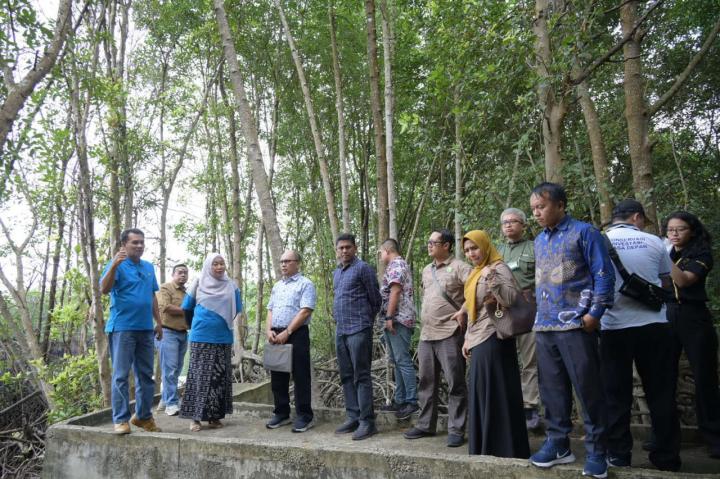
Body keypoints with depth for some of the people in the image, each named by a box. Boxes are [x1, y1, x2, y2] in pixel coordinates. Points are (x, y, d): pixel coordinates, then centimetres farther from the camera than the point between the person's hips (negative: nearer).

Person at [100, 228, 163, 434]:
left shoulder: (149, 267, 14)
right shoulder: (117, 264, -4)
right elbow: (104, 289, -19)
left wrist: (158, 322, 16)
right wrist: (114, 265, -32)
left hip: (145, 328, 6)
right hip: (122, 328, -6)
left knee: (146, 375, 11)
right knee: (121, 375, -2)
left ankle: (143, 416, 22)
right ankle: (121, 419, 5)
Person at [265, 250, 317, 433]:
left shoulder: (305, 284, -4)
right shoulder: (277, 286, 19)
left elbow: (305, 311, -14)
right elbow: (270, 310, 18)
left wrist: (287, 332, -17)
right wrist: (269, 330, 0)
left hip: (297, 334, -7)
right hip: (277, 336, 7)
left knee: (300, 376, -2)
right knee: (278, 376, 11)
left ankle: (304, 417, 5)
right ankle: (281, 414, 22)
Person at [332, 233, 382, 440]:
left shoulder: (363, 268, -7)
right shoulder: (336, 272, 16)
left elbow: (375, 299, -3)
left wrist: (365, 321, 7)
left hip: (358, 330, -8)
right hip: (340, 330, 8)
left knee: (361, 376, -6)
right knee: (347, 376, 11)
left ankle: (367, 421, 0)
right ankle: (353, 417, 19)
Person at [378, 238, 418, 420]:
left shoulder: (395, 265, -8)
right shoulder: (400, 265, 24)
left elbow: (395, 292, -19)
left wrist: (389, 317, -20)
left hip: (397, 319, -11)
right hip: (398, 320, 11)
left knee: (403, 361, -9)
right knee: (397, 361, 12)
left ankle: (412, 401, -6)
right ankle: (400, 400, 16)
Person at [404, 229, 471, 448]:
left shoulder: (458, 267, -7)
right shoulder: (426, 270, 17)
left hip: (449, 334, -8)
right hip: (426, 334, 8)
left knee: (455, 383, -1)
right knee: (426, 381, 13)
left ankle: (456, 430, 7)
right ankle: (425, 425, 25)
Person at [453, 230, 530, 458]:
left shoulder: (498, 268, -9)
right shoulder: (476, 273, 17)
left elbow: (511, 299, -22)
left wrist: (492, 278, -30)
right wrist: (468, 339, 19)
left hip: (493, 339, -9)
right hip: (479, 341, 9)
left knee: (497, 393, -3)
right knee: (481, 394, 13)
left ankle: (505, 448, 7)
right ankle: (485, 446, 23)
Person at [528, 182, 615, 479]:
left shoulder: (583, 232, -3)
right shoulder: (539, 241, 16)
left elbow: (603, 274, -7)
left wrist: (594, 313, -12)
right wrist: (540, 312, 16)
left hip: (574, 325, -6)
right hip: (543, 327, 7)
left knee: (588, 389, 0)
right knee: (552, 388, 11)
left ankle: (596, 452, 11)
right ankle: (558, 444, 22)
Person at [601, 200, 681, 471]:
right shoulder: (654, 242, 1)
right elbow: (666, 285, 9)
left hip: (615, 327, -1)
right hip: (654, 325, 1)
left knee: (617, 394, 9)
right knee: (661, 393, 12)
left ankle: (619, 455, 15)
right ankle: (668, 457, 20)